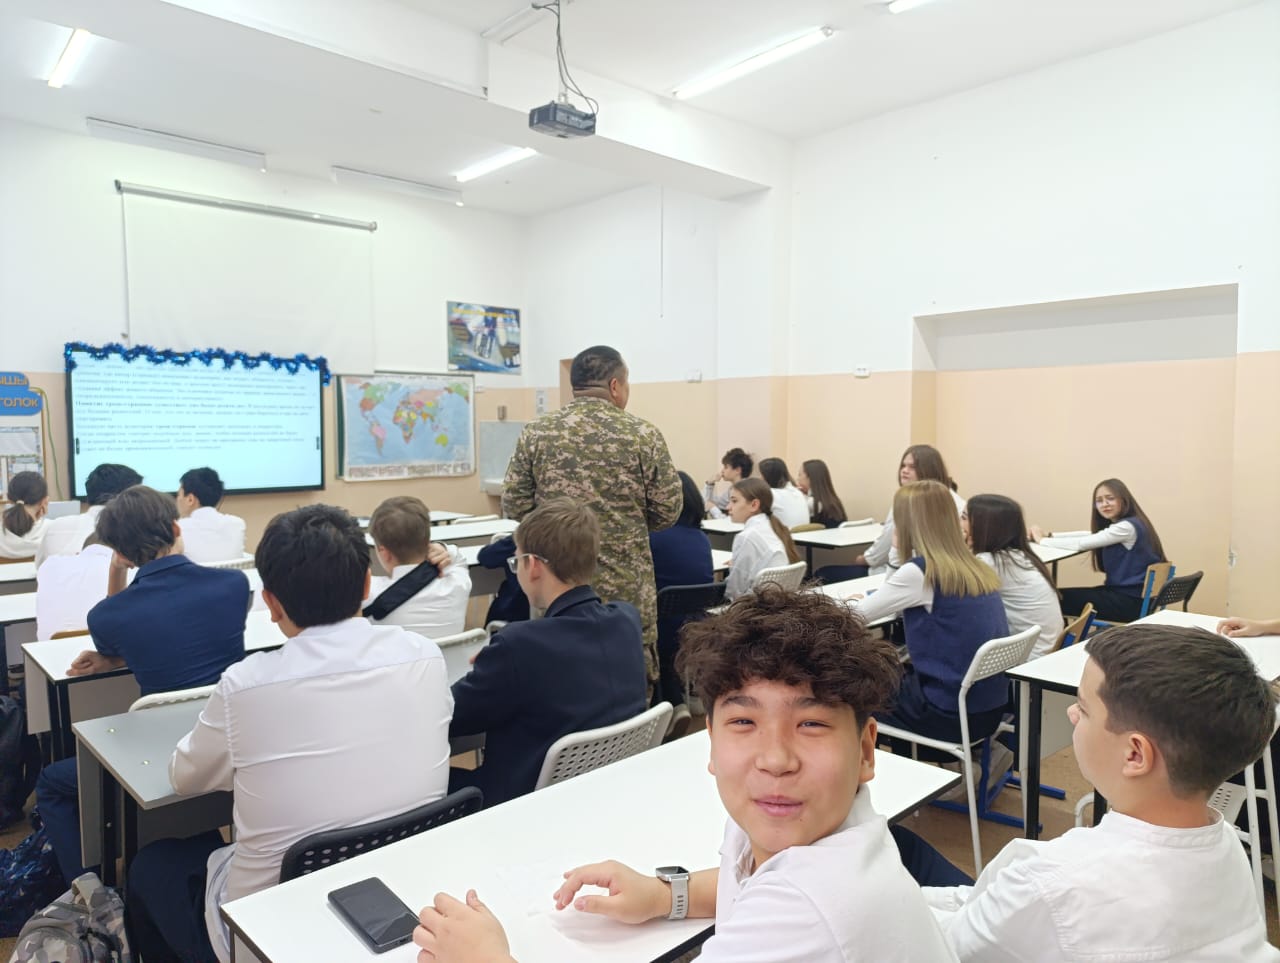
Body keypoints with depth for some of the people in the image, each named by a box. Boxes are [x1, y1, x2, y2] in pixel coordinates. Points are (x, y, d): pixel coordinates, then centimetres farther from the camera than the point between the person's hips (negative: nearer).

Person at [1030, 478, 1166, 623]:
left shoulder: (1127, 527, -19)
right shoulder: (1121, 525, 10)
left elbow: (1080, 544, -19)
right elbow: (1088, 536, 20)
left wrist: (1042, 540, -7)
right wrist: (1049, 535, 7)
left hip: (1130, 601, -9)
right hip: (1125, 592, 9)